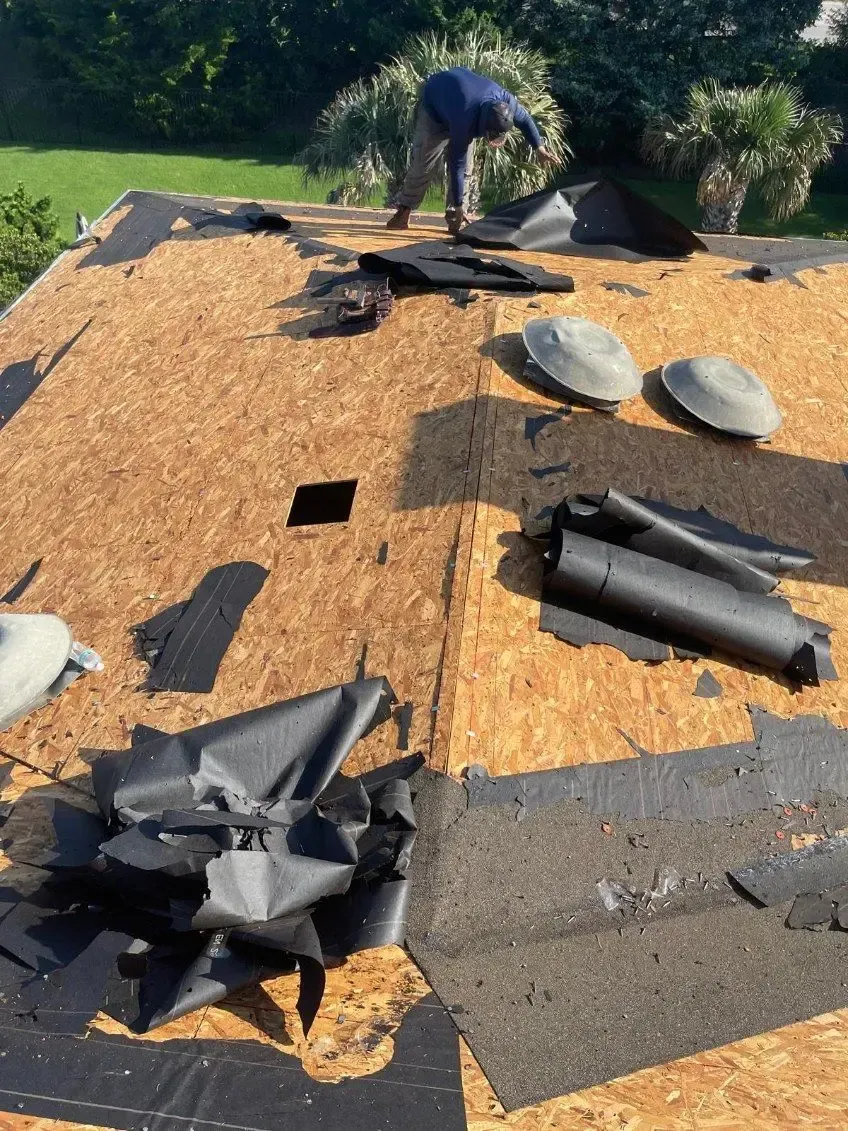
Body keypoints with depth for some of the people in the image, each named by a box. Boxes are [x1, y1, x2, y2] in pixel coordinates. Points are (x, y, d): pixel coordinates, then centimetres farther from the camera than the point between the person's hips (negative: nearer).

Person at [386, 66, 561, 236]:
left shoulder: (506, 100, -32)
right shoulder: (465, 121, -46)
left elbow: (525, 119, -9)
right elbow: (456, 165, -38)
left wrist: (539, 148, -9)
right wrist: (459, 206, -34)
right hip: (434, 107, -5)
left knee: (465, 165, -5)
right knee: (424, 165, -9)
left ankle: (454, 218, 1)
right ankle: (404, 211, 5)